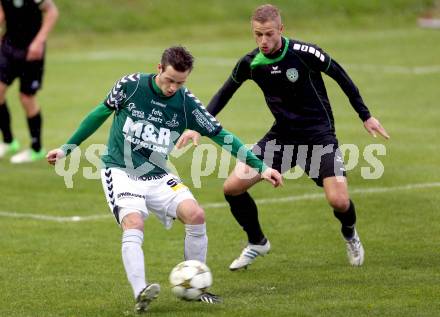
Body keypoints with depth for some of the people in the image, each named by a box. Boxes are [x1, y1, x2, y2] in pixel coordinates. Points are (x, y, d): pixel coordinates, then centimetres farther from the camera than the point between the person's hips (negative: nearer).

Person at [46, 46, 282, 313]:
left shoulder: (186, 103, -6)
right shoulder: (131, 85, -10)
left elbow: (220, 135, 1)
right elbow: (101, 113, 6)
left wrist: (260, 167, -3)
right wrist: (67, 148, 11)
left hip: (157, 177, 3)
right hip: (121, 171, -3)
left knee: (196, 214, -19)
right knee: (134, 223, -30)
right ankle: (141, 293, -41)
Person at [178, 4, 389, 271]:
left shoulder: (303, 53, -20)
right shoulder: (250, 63, -8)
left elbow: (340, 76, -6)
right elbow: (225, 93, 9)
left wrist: (366, 116, 0)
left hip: (319, 134, -4)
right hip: (282, 135, 4)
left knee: (339, 201, -21)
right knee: (232, 187, -6)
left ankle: (350, 234, 17)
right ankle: (257, 243, 19)